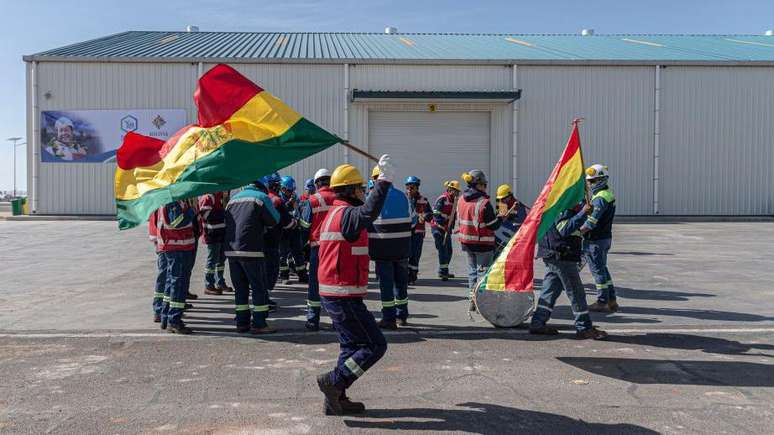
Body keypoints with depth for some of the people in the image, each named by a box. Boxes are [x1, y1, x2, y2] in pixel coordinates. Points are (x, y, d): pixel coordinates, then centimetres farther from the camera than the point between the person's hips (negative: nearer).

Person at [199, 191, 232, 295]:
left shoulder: (220, 196, 15)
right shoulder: (208, 197, -15)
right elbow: (205, 214, -22)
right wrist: (222, 212, -20)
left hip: (221, 233, 10)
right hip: (213, 234, -10)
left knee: (221, 258, 17)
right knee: (212, 260, -3)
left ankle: (220, 283, 29)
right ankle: (208, 286, 6)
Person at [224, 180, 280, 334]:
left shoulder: (233, 198, 18)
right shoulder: (262, 197, -2)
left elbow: (227, 222, 22)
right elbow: (274, 220, -1)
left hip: (231, 250, 6)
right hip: (251, 250, -6)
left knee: (240, 288, 13)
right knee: (259, 288, 2)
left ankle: (242, 322, 16)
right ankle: (259, 324, 1)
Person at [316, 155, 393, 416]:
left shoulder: (334, 213, 15)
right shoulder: (346, 214, -16)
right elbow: (368, 212, -38)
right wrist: (384, 181, -43)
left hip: (332, 294, 10)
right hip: (345, 296, -10)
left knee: (353, 345, 18)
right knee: (375, 345, -4)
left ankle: (336, 399, 22)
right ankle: (333, 381, -1)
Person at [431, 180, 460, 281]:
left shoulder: (454, 201, 13)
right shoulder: (442, 199, -14)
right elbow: (436, 214, -22)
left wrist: (451, 227, 8)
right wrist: (444, 225, -26)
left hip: (447, 229, 9)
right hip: (438, 228, -9)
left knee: (449, 251, 12)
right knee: (442, 249, -13)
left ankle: (443, 271, 25)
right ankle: (443, 273, -10)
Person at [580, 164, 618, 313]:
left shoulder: (600, 198, -21)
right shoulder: (608, 194, 11)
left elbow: (591, 222, -26)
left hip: (595, 240, -10)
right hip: (605, 237, 10)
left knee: (598, 270, 0)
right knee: (603, 268, 18)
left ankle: (602, 303, 8)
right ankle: (612, 301, 25)